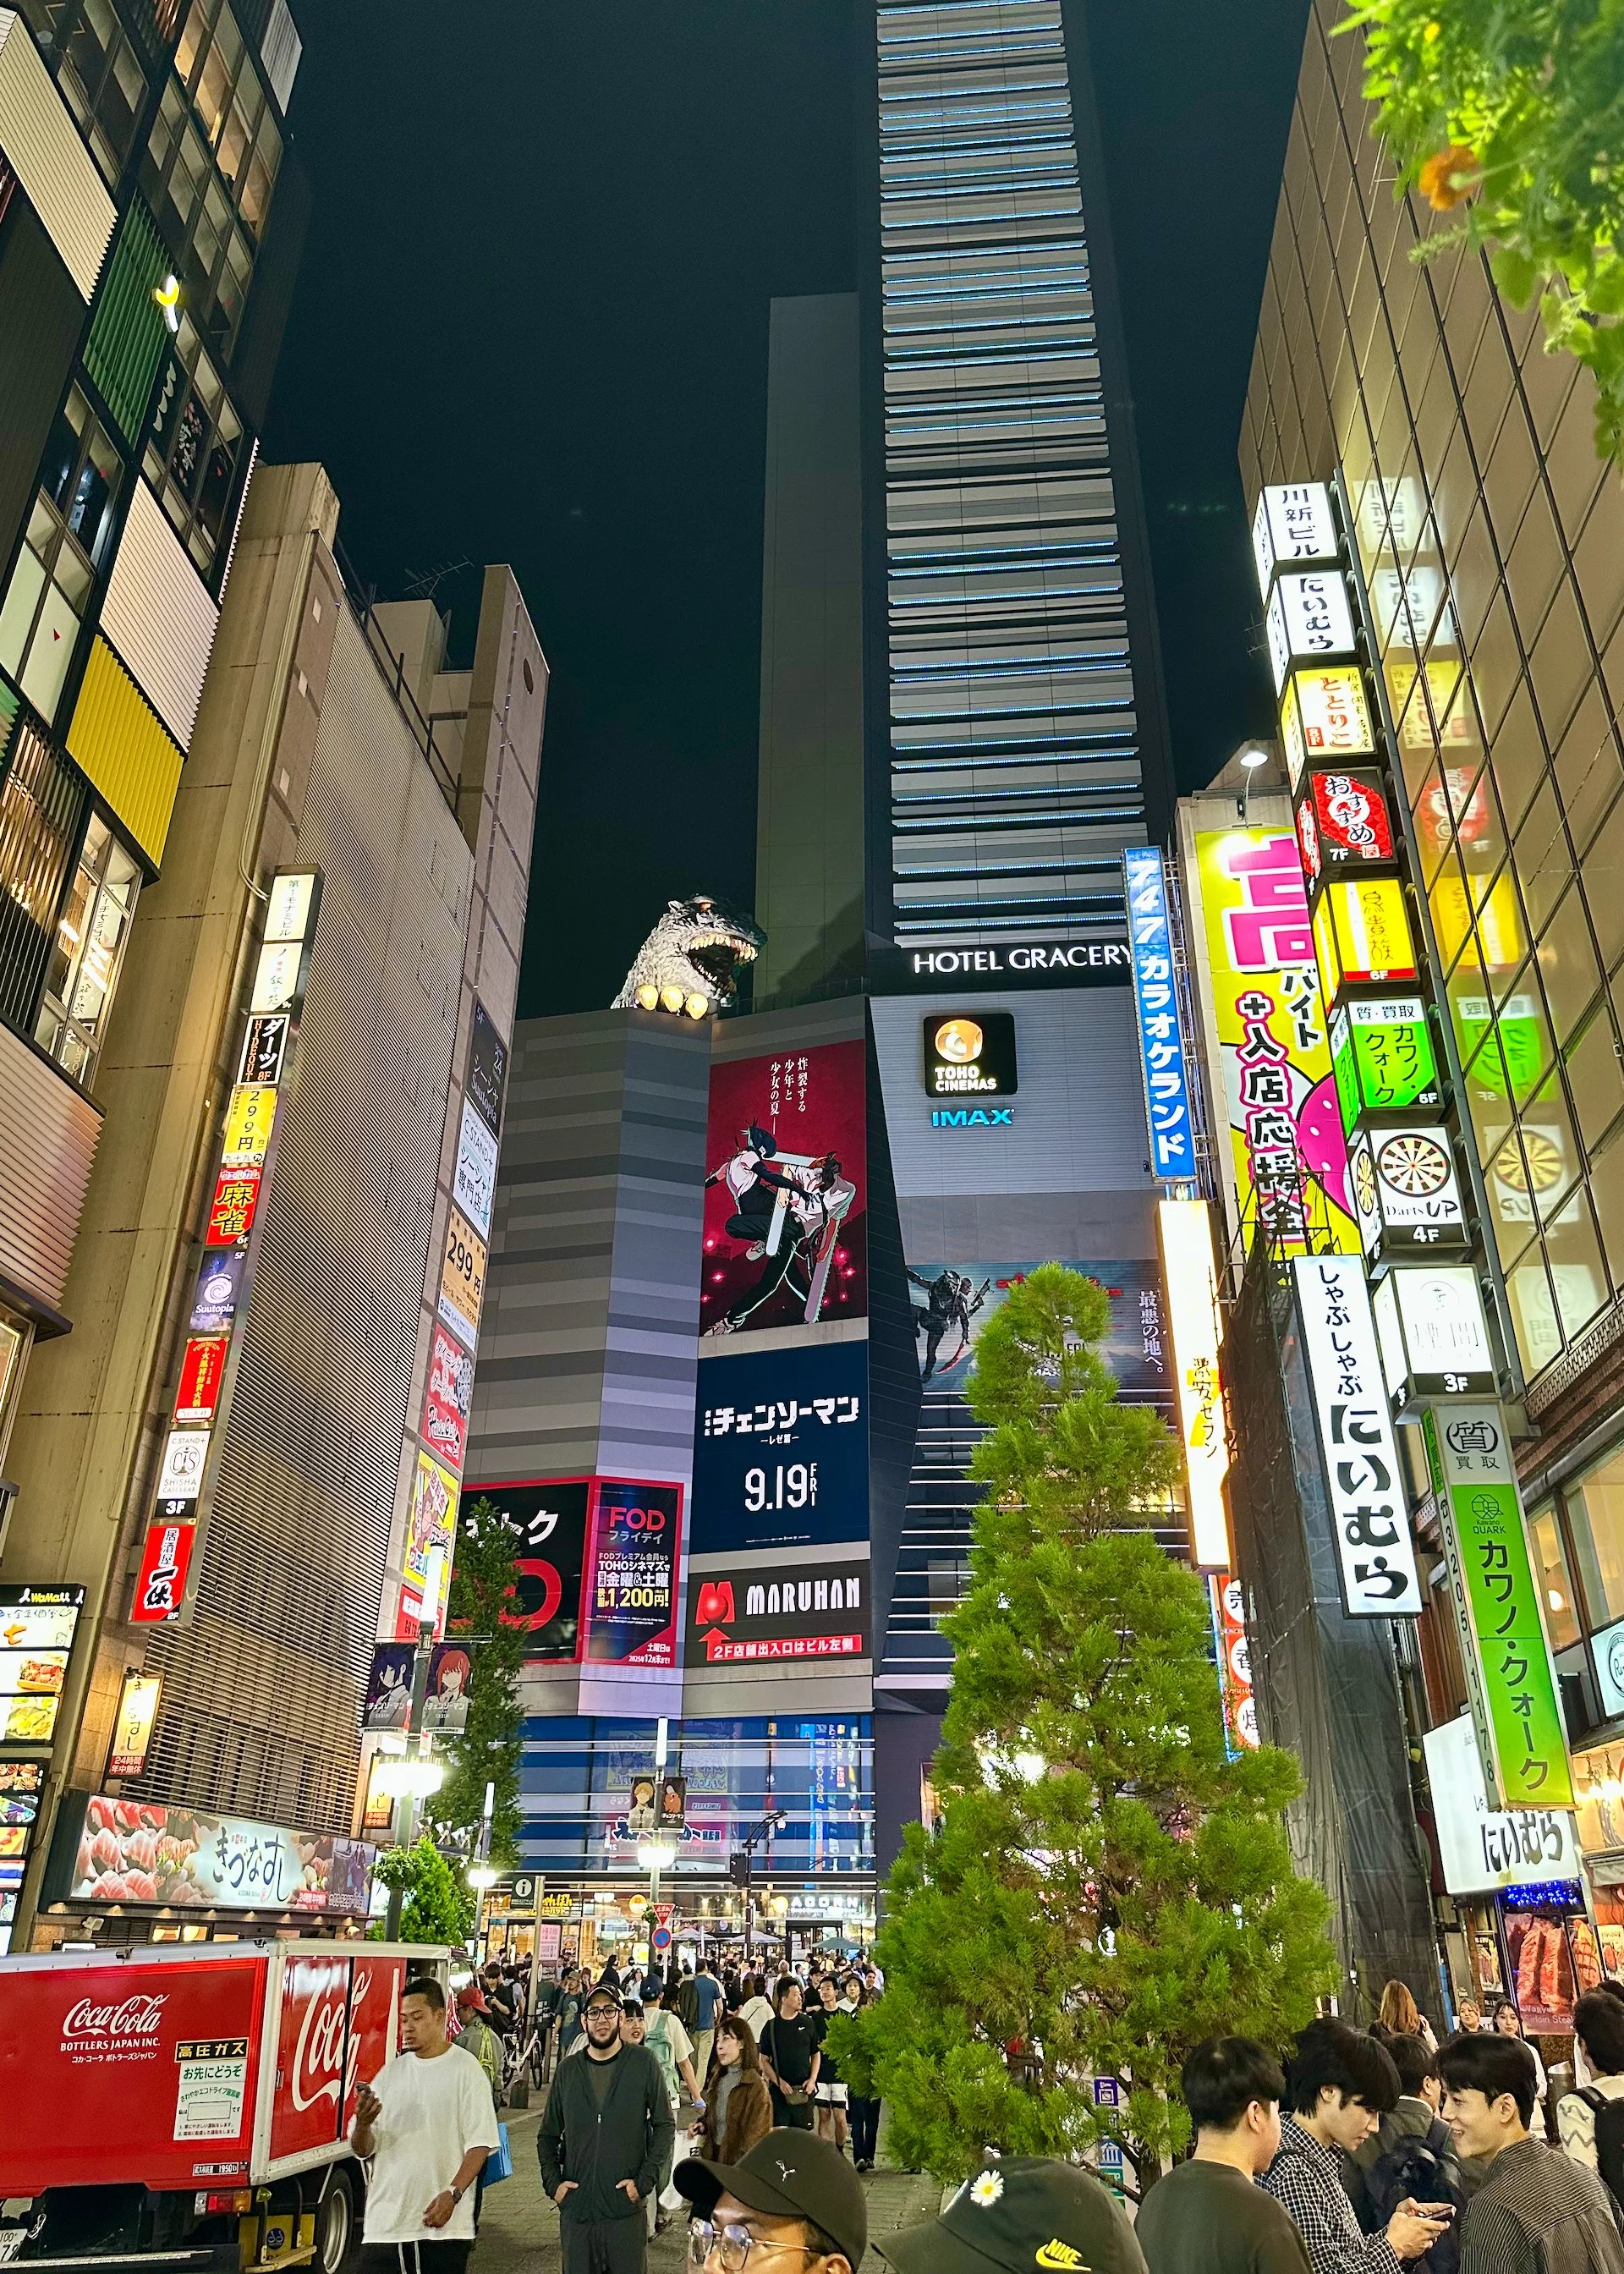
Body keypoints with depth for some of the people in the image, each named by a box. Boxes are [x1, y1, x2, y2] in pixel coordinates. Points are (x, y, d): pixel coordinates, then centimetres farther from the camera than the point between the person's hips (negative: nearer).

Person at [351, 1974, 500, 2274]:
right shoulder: (390, 2073, 9)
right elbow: (363, 2149, 8)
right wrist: (362, 2123, -13)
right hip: (385, 2219, 3)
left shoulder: (465, 2069, -3)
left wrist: (452, 2194, -17)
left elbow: (480, 2143, -5)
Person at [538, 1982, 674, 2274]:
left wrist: (645, 2181, -8)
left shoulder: (643, 2062, -4)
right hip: (575, 2206, 2)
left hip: (626, 2208, -2)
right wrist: (552, 2182, 0)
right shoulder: (568, 2069, 4)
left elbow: (664, 2126, -1)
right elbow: (548, 2135, 13)